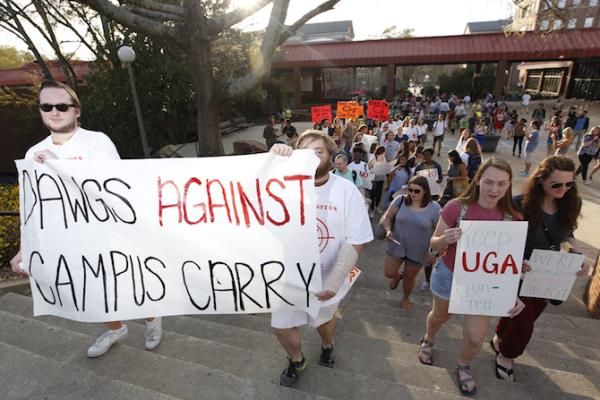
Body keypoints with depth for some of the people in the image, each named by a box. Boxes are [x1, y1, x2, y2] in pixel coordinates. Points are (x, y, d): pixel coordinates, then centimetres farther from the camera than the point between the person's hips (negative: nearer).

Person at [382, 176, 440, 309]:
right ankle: (398, 276, 46)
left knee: (409, 277, 15)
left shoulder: (434, 208, -12)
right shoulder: (400, 200, -10)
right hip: (396, 246, 1)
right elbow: (387, 217, -2)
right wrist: (388, 230, -20)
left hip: (418, 251, -1)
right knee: (389, 273, 6)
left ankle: (406, 298, 46)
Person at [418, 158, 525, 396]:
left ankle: (463, 365, 40)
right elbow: (434, 246, -14)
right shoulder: (456, 207, -21)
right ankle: (428, 340, 59)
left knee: (475, 338, 3)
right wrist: (445, 239, -36)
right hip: (448, 276, -1)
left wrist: (514, 293, -14)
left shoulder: (511, 218, -12)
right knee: (440, 316, 23)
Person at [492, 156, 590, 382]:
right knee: (523, 323, 6)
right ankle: (505, 356, 37)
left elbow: (567, 235, 7)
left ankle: (499, 340, 52)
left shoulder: (572, 203, -10)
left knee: (527, 316, 24)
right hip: (520, 274, -5)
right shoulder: (520, 204, -24)